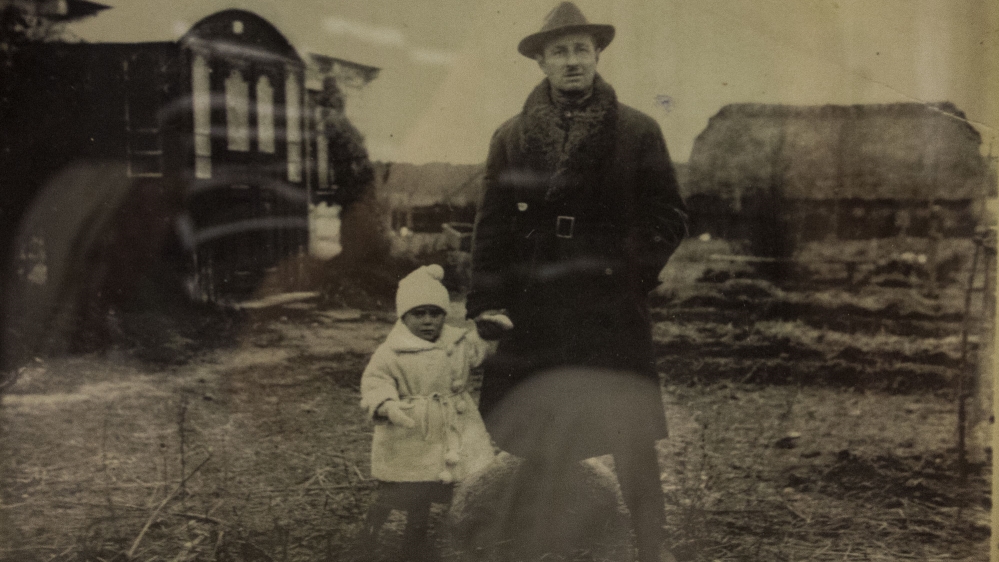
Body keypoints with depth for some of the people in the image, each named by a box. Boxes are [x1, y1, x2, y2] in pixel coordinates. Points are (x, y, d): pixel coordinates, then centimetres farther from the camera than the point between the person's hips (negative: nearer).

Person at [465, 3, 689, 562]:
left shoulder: (637, 131, 5)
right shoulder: (512, 137, 9)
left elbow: (670, 215, 6)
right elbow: (492, 228, 8)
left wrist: (633, 268, -8)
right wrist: (484, 306, 1)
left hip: (613, 311, -1)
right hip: (532, 313, 2)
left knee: (632, 441, -1)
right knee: (533, 447, 7)